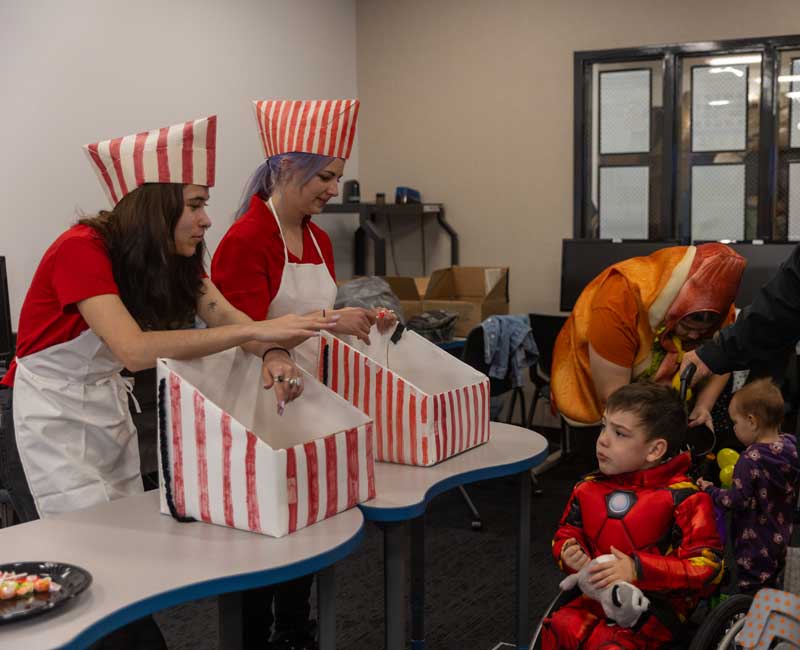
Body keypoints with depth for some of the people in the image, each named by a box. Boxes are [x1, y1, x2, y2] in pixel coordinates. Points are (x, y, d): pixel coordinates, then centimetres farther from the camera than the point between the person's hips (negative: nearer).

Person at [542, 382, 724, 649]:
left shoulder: (682, 498, -10)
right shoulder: (588, 489, 7)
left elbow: (706, 567, -15)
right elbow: (566, 534, 20)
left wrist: (637, 569, -24)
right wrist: (569, 555, -6)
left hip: (658, 601, -4)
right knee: (559, 628, -24)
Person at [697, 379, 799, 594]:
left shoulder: (751, 460, -26)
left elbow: (736, 501, -25)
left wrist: (710, 490, -9)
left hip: (755, 544, -8)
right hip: (780, 538, 8)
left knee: (753, 594, 3)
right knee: (771, 586, 24)